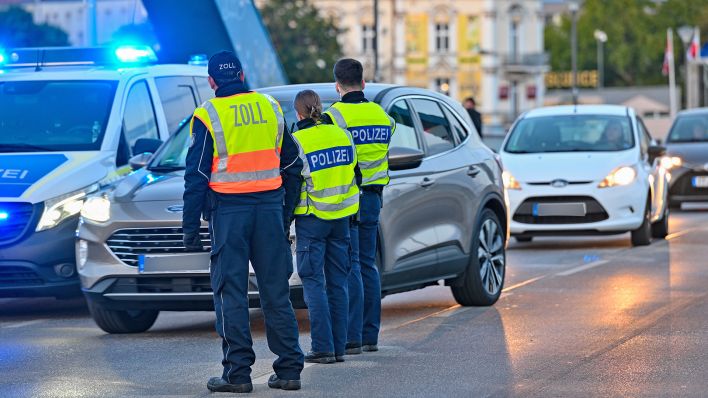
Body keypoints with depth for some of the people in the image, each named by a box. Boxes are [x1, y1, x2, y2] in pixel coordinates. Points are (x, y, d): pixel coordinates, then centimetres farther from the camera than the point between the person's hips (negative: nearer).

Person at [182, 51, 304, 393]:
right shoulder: (270, 107, 6)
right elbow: (289, 156, 15)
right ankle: (289, 369, 9)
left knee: (231, 292, 2)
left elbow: (196, 175, -6)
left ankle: (237, 372, 0)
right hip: (269, 207, 4)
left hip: (228, 210, -4)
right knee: (276, 290, 8)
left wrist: (190, 227, -2)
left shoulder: (207, 115, -6)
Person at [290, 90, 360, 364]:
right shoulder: (342, 135, 3)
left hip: (311, 219, -5)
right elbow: (351, 173, 11)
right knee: (338, 282, 10)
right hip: (341, 216, 5)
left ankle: (323, 348, -6)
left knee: (313, 282, -1)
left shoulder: (296, 141, -12)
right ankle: (339, 346, 10)